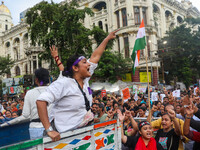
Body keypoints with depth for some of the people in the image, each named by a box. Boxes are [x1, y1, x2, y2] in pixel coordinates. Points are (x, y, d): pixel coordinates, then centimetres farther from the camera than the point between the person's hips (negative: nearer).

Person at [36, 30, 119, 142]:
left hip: (78, 132, 7)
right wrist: (49, 130, -28)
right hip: (61, 136, -7)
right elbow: (41, 101, -23)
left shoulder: (85, 80, 4)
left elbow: (95, 56, 11)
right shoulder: (64, 83, -18)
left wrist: (108, 38, 20)